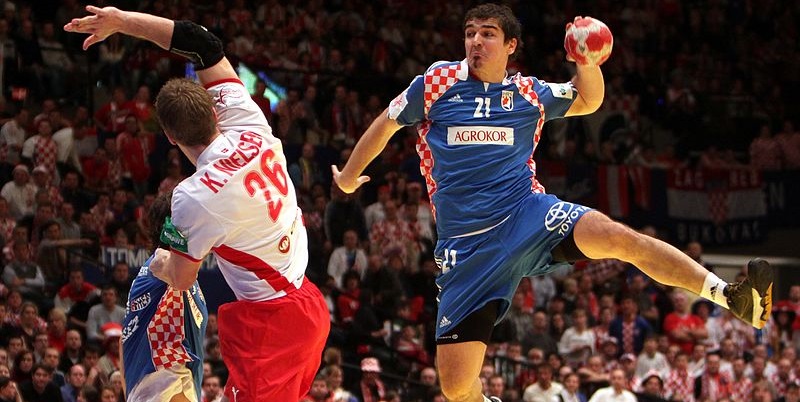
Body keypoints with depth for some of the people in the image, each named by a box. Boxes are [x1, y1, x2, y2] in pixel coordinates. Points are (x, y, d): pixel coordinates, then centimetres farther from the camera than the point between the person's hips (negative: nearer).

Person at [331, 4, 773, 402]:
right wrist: (349, 176, 28)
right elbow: (386, 123, 19)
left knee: (619, 238, -29)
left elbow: (587, 101, 23)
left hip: (528, 216, 1)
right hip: (466, 246, 0)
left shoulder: (529, 93, 9)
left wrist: (587, 63, 1)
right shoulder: (437, 82, 4)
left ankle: (733, 297, -33)